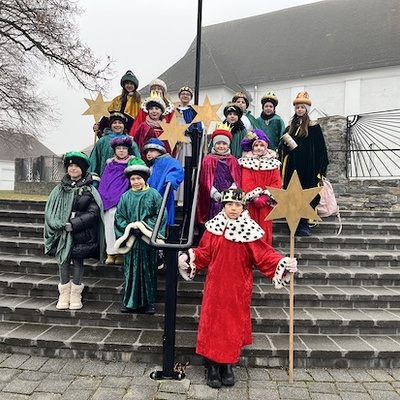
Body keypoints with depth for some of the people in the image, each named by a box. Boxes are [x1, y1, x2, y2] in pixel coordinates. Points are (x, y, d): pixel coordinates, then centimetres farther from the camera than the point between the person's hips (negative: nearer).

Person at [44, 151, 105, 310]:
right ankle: (64, 294, 14)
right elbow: (49, 211, 4)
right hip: (62, 233, 2)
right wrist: (61, 225, -12)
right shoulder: (59, 189, 9)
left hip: (81, 233, -2)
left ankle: (76, 294, 13)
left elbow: (93, 212, -9)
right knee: (63, 261, 3)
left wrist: (73, 224, -17)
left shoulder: (89, 190, 0)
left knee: (78, 261, 3)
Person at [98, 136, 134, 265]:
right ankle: (111, 253, 1)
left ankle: (121, 253, -3)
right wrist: (102, 200, 7)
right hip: (109, 200, 2)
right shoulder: (110, 165, 15)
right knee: (109, 224, -4)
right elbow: (103, 185, 15)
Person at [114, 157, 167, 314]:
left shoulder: (153, 194, 0)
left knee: (148, 271, 5)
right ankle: (130, 302, 17)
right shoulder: (125, 197, 7)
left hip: (147, 241, -1)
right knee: (131, 270, 6)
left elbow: (160, 215, -4)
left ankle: (148, 302, 15)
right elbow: (119, 217, 6)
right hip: (131, 240, 2)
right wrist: (129, 228, -10)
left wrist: (145, 225, -12)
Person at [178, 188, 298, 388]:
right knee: (212, 323, 6)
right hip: (215, 286, 1)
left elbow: (265, 256, -8)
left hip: (238, 289, -1)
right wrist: (188, 258, -7)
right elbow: (203, 253, 5)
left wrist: (284, 264, -21)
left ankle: (228, 366, 28)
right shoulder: (214, 228, -1)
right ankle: (213, 366, 22)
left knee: (234, 325, 8)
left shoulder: (250, 231, -7)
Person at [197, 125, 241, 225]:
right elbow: (205, 180, 1)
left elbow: (237, 179, 7)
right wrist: (214, 193, -11)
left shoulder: (232, 160, 10)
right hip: (214, 198, -1)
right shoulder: (208, 160, 5)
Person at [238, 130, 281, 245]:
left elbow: (276, 183, -1)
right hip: (251, 202, -1)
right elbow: (246, 183, -7)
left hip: (266, 202, 1)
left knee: (265, 227, 5)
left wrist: (265, 197, -12)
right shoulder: (247, 162, 1)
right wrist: (255, 197, -16)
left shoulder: (273, 162, 6)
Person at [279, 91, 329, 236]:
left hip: (307, 165, -4)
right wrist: (286, 146, -4)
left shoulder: (313, 126, 3)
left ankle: (304, 224, -2)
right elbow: (282, 146, 20)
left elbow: (320, 148, -1)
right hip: (292, 165, 4)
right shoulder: (290, 127, 15)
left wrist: (319, 168, -7)